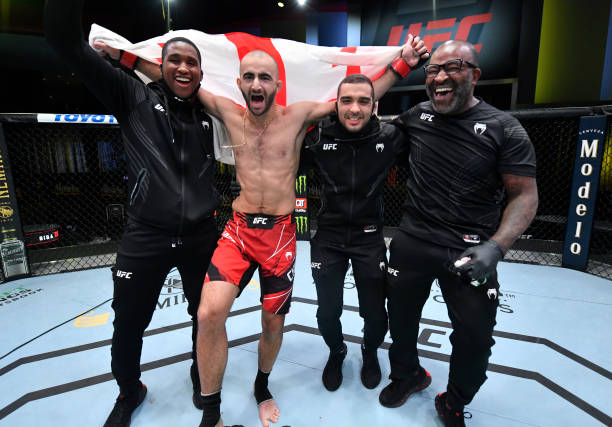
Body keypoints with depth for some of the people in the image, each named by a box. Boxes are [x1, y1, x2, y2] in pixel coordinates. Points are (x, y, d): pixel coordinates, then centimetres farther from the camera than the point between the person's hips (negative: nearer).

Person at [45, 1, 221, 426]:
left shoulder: (210, 118, 7)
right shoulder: (135, 98, 0)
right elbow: (68, 42, -6)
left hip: (201, 237, 2)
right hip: (145, 237, -2)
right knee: (128, 326, 12)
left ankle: (202, 381, 46)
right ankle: (130, 392, 44)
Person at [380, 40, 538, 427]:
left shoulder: (504, 129, -8)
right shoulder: (415, 117, 2)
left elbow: (525, 195, -9)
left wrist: (495, 247, -23)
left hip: (470, 251, -2)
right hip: (411, 243, 3)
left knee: (475, 336, 7)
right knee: (401, 317, 17)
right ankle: (407, 375, 48)